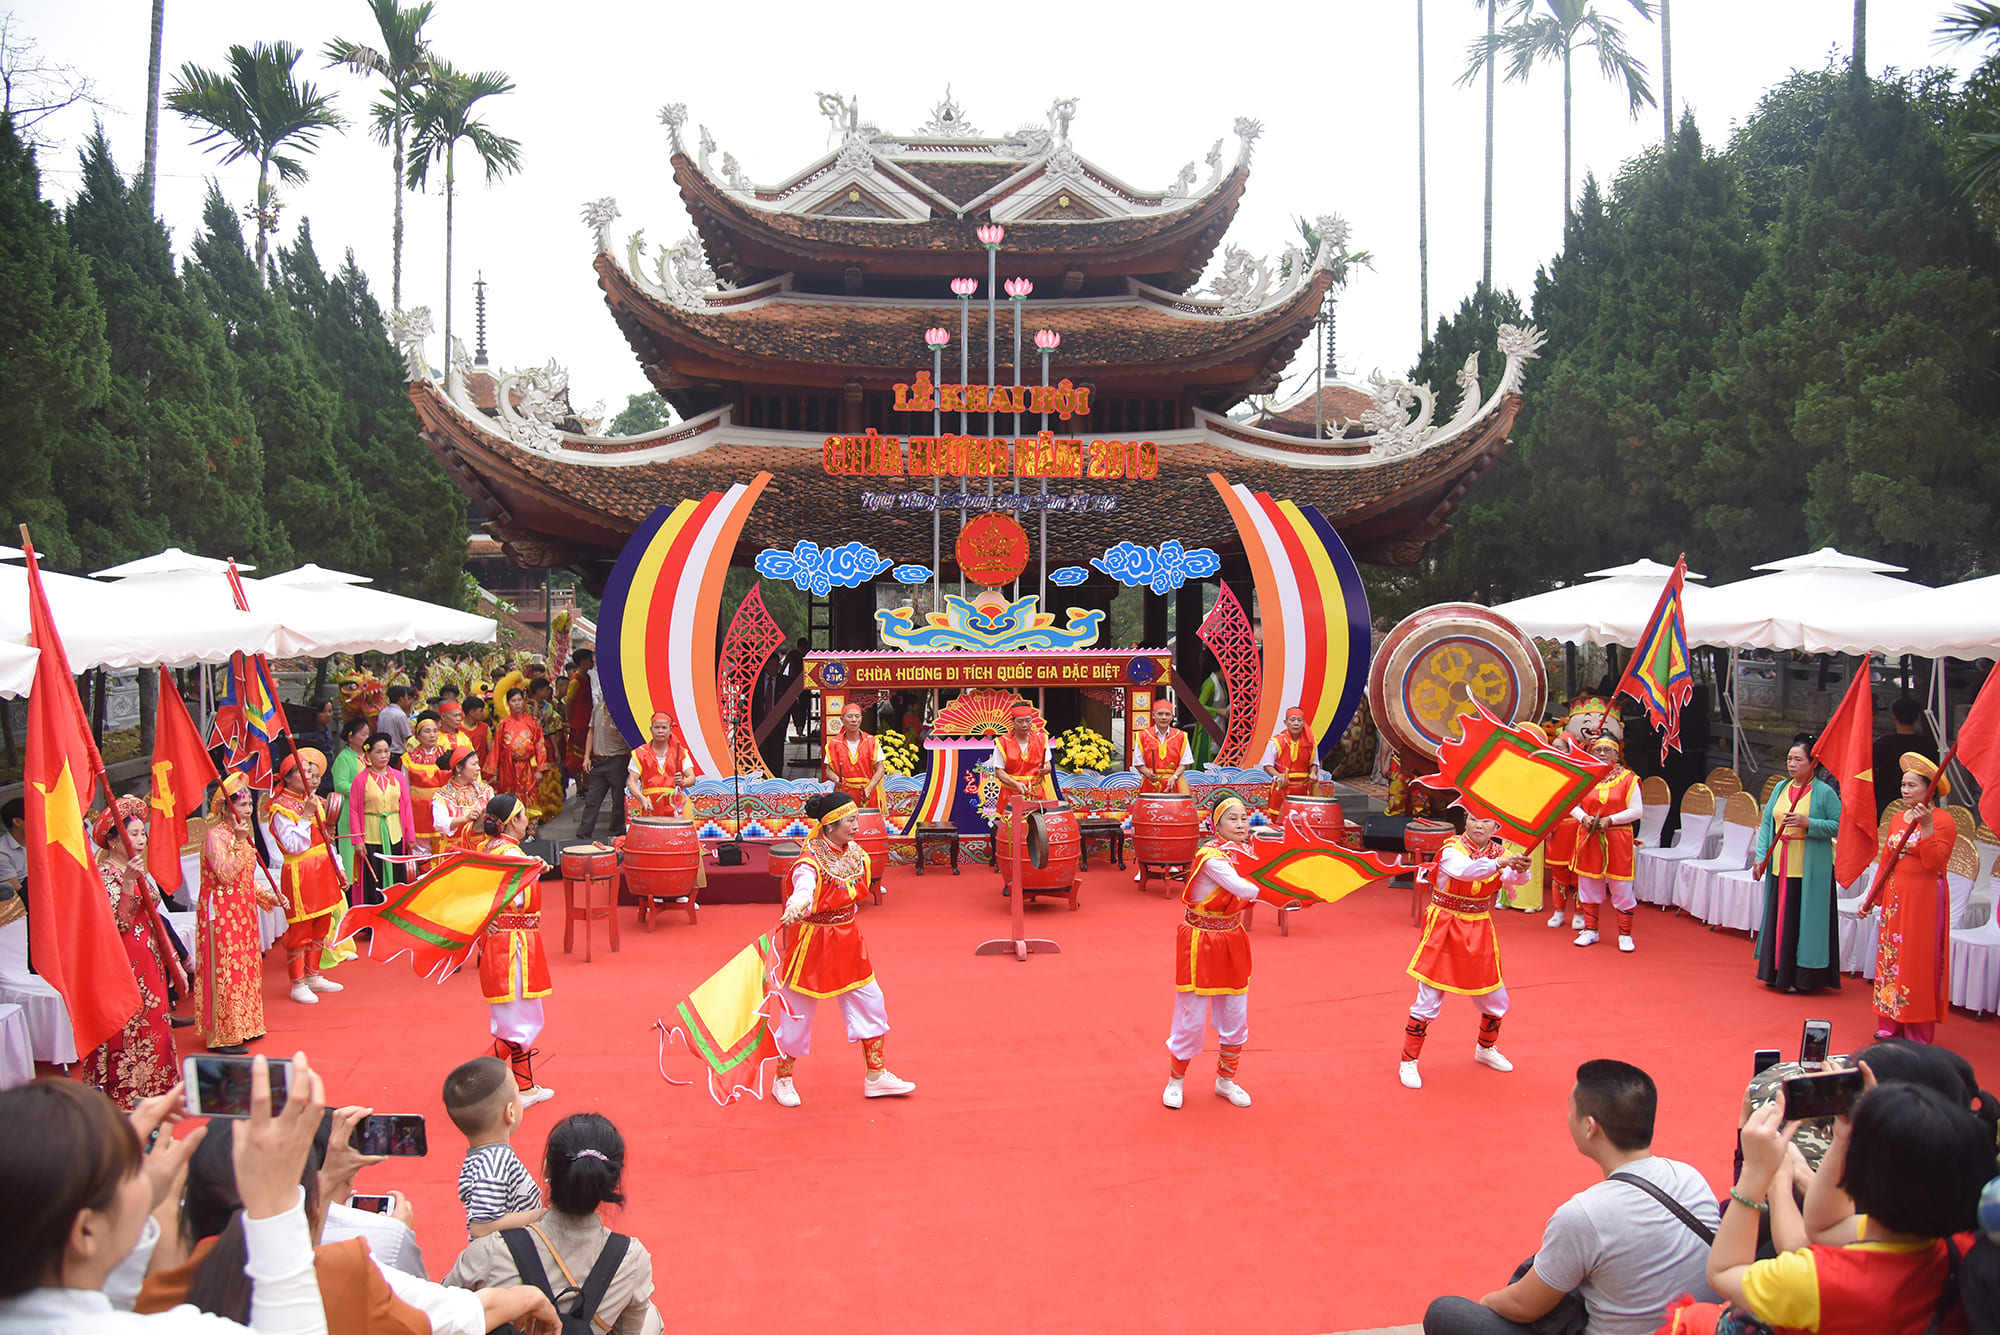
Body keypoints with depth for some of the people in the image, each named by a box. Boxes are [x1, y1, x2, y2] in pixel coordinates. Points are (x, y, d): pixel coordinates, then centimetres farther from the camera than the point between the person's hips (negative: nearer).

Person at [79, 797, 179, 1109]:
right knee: (128, 1029, -4)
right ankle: (128, 1096, 4)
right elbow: (116, 924, -22)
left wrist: (173, 962, 18)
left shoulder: (138, 871, 12)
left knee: (152, 1024, 12)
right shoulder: (103, 875, -12)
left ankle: (151, 1089, 21)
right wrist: (128, 883, -31)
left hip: (150, 963, 8)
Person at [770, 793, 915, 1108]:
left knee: (869, 1001, 10)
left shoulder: (854, 853, -1)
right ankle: (782, 1080, 27)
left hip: (846, 940, 7)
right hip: (811, 942, -7)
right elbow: (803, 889, -45)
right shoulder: (811, 860, -24)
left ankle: (876, 1076, 24)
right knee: (798, 1012, 6)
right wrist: (796, 907, -65)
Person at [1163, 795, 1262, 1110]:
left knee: (1235, 1016, 13)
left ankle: (1226, 1080, 33)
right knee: (1192, 1017, 1)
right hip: (1201, 944, -7)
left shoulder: (1244, 850, 2)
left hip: (1232, 942, 7)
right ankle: (1175, 1080, 23)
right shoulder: (1210, 856, -24)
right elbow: (1242, 888, -34)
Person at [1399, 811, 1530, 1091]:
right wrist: (1499, 863, -54)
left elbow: (1515, 877, -22)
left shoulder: (1499, 852, -3)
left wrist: (1520, 869, -45)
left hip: (1479, 933, 5)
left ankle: (1486, 1049, 44)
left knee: (1495, 1000, 16)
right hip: (1444, 930, -5)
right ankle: (1408, 1063, 12)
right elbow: (1465, 870, -38)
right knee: (1428, 1001, -4)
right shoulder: (1452, 850, -16)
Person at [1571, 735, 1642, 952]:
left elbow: (1637, 810, -6)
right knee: (1589, 885, 9)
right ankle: (1590, 930, 20)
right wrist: (1583, 818, -11)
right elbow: (1572, 804, 9)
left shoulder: (1628, 778, -2)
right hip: (1589, 838, 3)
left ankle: (1625, 934, 12)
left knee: (1621, 887, 1)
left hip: (1618, 840, -3)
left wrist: (1610, 819, -16)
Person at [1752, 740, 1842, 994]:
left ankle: (1801, 977, 6)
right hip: (1781, 865, 5)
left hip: (1810, 868, -5)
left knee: (1804, 921, -2)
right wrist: (1761, 857, 2)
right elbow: (1766, 823, 10)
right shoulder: (1780, 789, 10)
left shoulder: (1824, 792, -6)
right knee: (1779, 918, 10)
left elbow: (1839, 826, -9)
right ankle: (1777, 972, 19)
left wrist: (1808, 823, -21)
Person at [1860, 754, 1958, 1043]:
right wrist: (1871, 897, 13)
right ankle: (1890, 1028, 16)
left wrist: (1926, 826, -26)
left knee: (1919, 963, -4)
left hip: (1924, 900, -7)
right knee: (1890, 958, 8)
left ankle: (1918, 1035, 4)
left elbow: (1935, 862, -20)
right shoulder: (1898, 819, 12)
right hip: (1894, 897, 7)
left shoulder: (1943, 820, -8)